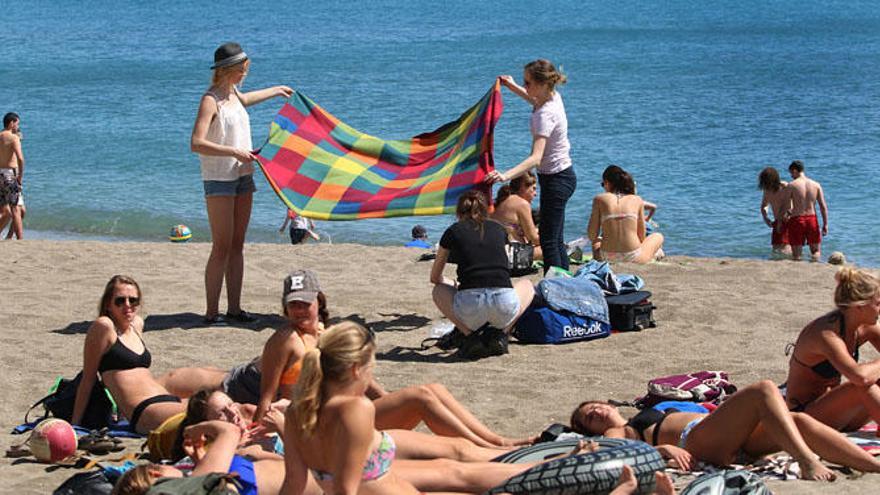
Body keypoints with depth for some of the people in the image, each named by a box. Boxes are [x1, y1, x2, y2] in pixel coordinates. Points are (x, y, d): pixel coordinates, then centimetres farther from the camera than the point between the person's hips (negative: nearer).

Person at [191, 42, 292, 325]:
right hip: (219, 180, -8)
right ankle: (212, 312, -6)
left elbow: (245, 99, 40)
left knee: (237, 246, 8)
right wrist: (234, 152, -28)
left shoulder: (232, 94, 12)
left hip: (243, 177, 8)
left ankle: (234, 307, 12)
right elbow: (196, 143, -25)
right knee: (222, 248, -10)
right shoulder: (210, 100, -14)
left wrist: (277, 91, 52)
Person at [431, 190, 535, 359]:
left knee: (439, 290, 32)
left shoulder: (453, 231, 15)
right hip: (505, 307, 1)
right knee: (527, 286, 35)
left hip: (469, 306, -1)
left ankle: (470, 335, 10)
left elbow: (435, 278, 26)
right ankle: (499, 333, 11)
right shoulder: (499, 229, 21)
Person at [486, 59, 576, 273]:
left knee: (548, 241, -8)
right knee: (557, 240, 16)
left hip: (556, 179, -10)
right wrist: (514, 87, 21)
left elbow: (536, 158, -40)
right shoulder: (553, 96, -1)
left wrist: (506, 175, -52)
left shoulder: (545, 115, -28)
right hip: (563, 173, 10)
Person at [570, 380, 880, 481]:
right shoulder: (617, 434, 19)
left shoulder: (648, 416, 41)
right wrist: (662, 449, -23)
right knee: (764, 390, -24)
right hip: (698, 441, -7)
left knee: (800, 421, -16)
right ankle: (808, 462, -39)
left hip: (734, 441, 7)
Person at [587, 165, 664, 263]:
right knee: (658, 236, 32)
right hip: (633, 258, -1)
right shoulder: (637, 200, 3)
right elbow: (641, 236, 6)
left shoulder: (599, 199, 1)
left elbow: (592, 235, -1)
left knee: (596, 242, 39)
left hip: (607, 258, 1)